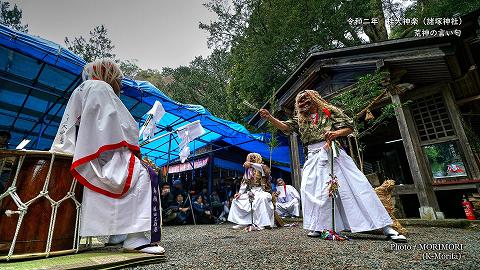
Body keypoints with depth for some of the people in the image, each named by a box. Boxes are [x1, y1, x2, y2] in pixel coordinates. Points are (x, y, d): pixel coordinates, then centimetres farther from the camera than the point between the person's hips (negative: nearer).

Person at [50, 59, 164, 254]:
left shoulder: (78, 91, 27)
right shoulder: (101, 87, -2)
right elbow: (126, 127, -15)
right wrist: (136, 149, 0)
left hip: (75, 156, 11)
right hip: (97, 159, -11)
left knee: (127, 178, 20)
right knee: (146, 175, -16)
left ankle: (117, 234, 19)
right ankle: (135, 238, -22)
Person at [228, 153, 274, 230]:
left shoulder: (263, 168, -4)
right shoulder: (248, 170, 13)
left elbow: (265, 169, -31)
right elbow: (244, 183, 11)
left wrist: (252, 164, -37)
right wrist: (239, 193, -2)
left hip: (262, 191, -6)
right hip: (251, 192, 7)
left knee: (261, 198, -39)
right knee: (236, 199, -3)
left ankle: (261, 224, -29)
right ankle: (243, 222, -2)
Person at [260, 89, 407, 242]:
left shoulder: (330, 111, 7)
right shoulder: (300, 119, 16)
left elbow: (349, 127, 2)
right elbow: (285, 127, 5)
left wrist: (336, 133, -19)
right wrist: (269, 117, -9)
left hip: (333, 153, -3)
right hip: (314, 158, 4)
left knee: (355, 187, -7)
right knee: (310, 189, -8)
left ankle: (386, 229, 2)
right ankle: (318, 227, 8)